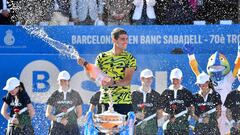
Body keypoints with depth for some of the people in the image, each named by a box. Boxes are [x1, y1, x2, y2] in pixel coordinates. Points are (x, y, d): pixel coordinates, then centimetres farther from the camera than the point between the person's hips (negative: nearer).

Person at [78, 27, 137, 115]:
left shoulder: (130, 58, 2)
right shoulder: (102, 57, 9)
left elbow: (127, 81, -10)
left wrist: (114, 83, -28)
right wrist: (85, 65, -8)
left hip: (124, 102, -1)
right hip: (105, 101, 1)